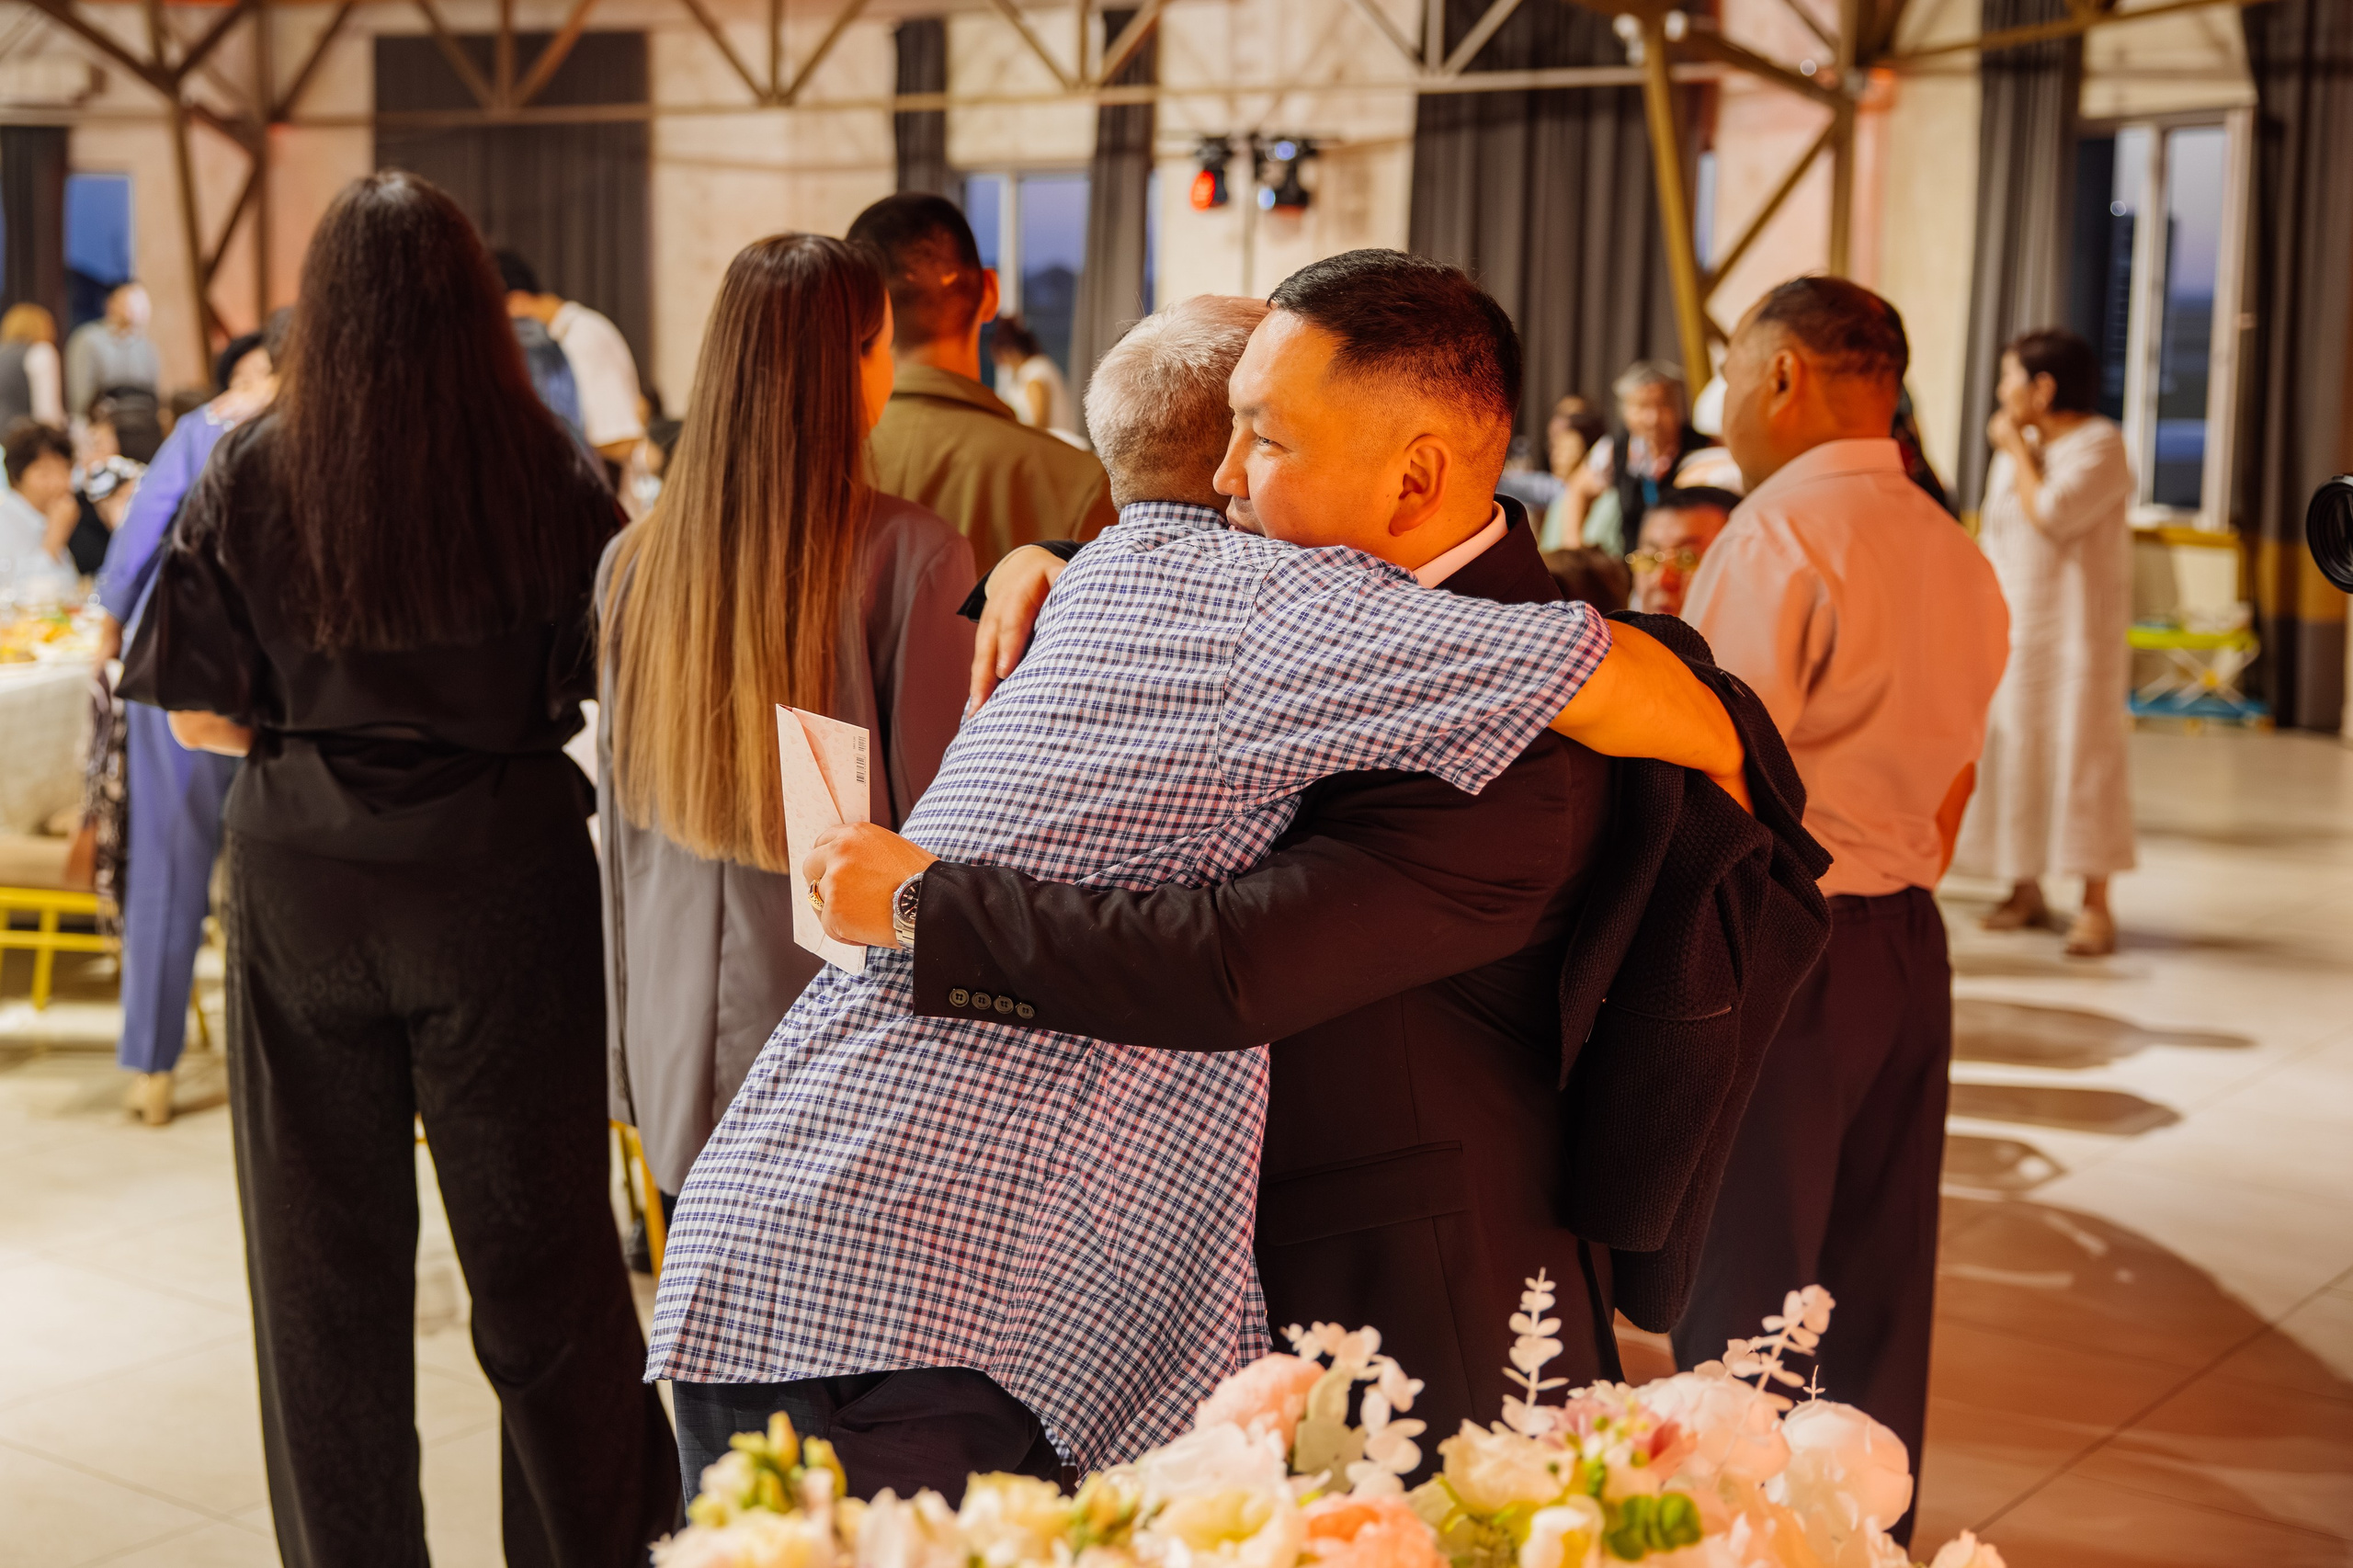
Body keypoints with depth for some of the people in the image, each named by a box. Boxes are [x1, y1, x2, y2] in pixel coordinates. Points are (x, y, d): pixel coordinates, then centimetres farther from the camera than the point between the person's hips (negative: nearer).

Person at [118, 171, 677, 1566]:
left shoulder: (248, 475, -4)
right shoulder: (548, 471, -7)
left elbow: (201, 717, -3)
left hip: (304, 881, 1)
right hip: (502, 878, 0)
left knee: (326, 1257, 13)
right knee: (539, 1254, 11)